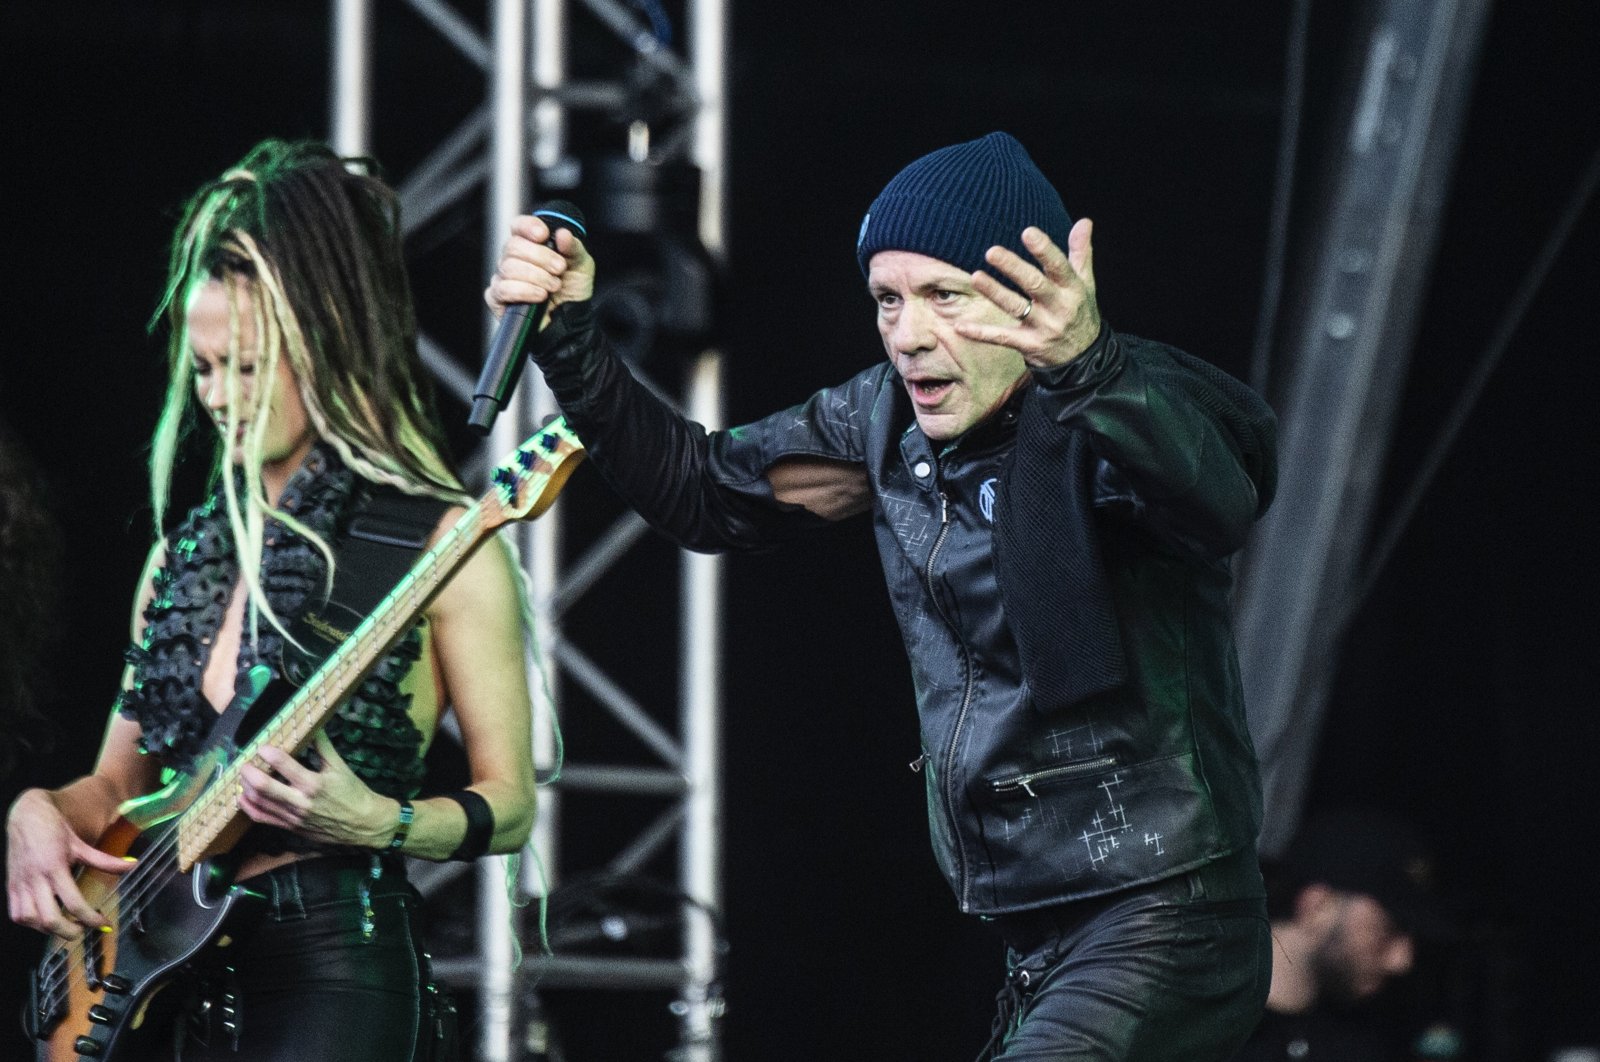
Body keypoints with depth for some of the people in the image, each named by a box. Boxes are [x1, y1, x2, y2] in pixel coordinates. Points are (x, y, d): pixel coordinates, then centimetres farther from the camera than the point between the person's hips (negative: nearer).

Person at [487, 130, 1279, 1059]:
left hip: (1163, 926, -8)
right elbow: (704, 492, 18)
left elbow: (1220, 492, -39)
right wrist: (571, 343, 4)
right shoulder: (891, 417, 7)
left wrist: (1089, 370, -57)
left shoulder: (1122, 413, -16)